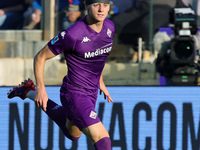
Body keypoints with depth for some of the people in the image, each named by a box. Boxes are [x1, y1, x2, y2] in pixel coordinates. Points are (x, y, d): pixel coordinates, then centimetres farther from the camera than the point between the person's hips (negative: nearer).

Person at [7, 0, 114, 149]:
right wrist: (41, 90, -13)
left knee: (72, 134, 30)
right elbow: (40, 57, -13)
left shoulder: (110, 27, -4)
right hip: (75, 95, -8)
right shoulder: (72, 35, -26)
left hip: (91, 92, 8)